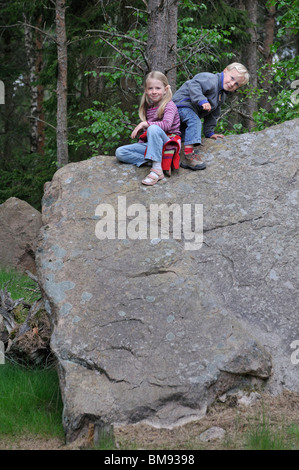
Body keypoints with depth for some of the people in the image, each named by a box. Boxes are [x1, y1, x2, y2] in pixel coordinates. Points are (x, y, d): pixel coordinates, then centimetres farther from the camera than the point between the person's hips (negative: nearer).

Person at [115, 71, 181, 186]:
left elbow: (166, 124, -25)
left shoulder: (169, 106, -7)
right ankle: (151, 161, -23)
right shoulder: (149, 108, 14)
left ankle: (157, 169, -43)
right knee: (120, 152, -9)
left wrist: (145, 124, -24)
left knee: (153, 128, -40)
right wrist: (139, 130, 1)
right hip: (150, 144, 7)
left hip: (168, 144, -7)